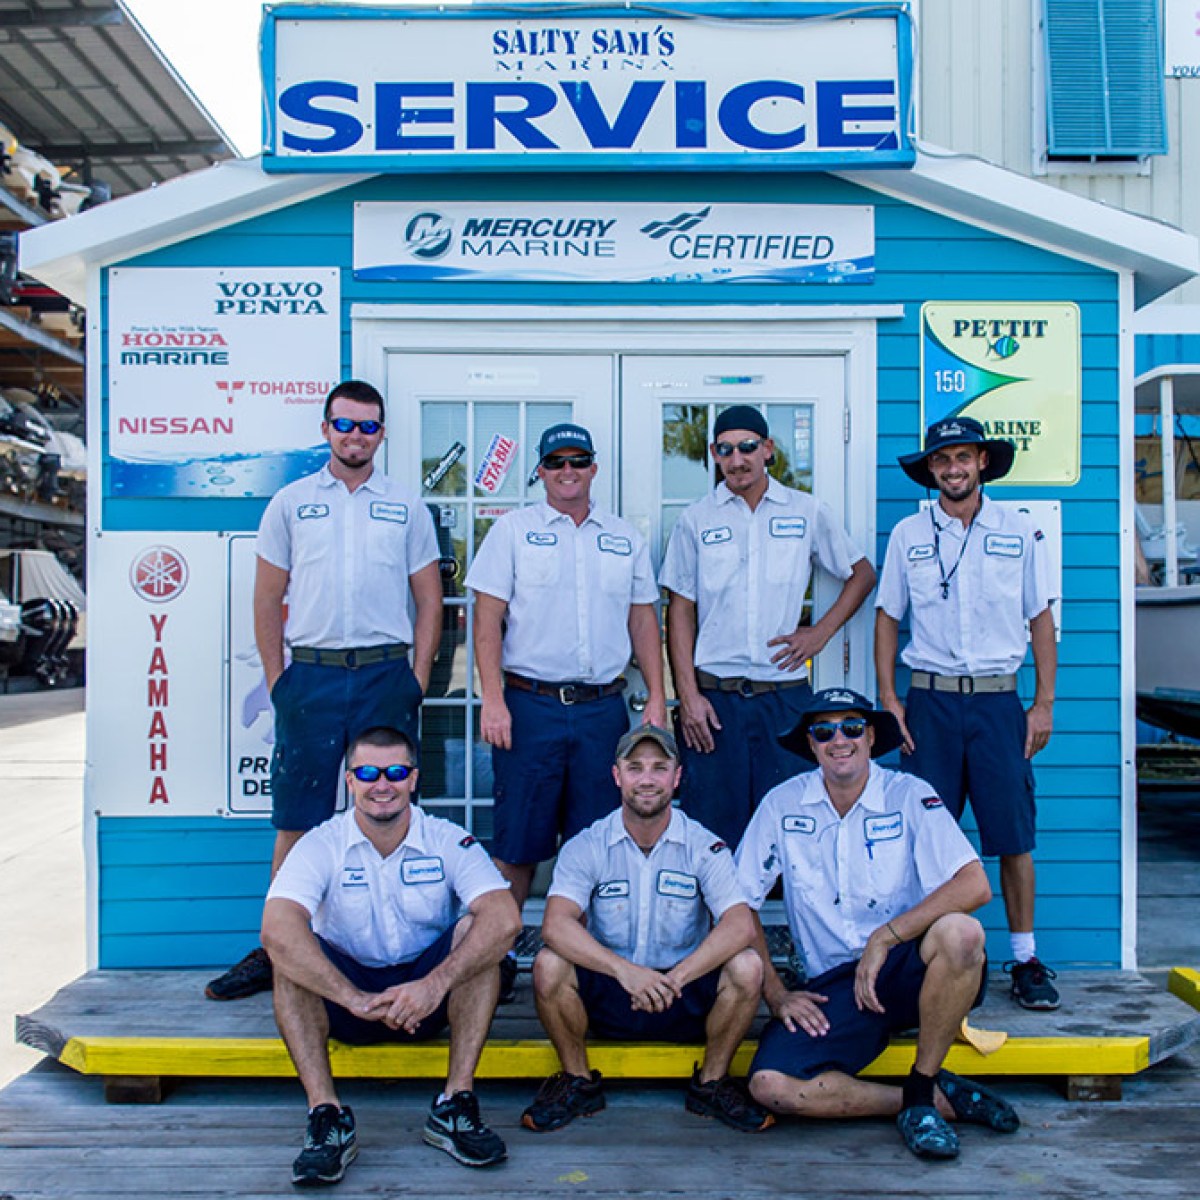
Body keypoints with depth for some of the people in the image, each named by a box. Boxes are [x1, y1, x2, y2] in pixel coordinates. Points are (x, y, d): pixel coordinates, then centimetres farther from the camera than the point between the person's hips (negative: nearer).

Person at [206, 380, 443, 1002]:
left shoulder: (407, 507, 9)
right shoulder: (290, 503, 9)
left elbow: (429, 600, 10)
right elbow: (268, 599, 9)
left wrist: (418, 678, 1)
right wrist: (276, 680, 2)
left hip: (386, 675, 0)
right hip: (310, 675, 0)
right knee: (296, 822, 3)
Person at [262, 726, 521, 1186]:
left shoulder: (449, 841, -8)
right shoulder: (321, 846, -9)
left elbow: (505, 919, -24)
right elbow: (277, 929, -27)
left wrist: (436, 984, -37)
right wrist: (355, 999, -37)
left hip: (430, 999, 0)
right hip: (345, 998, 0)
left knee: (477, 931, -25)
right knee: (289, 952, -25)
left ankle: (456, 1105, -23)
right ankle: (326, 1115, -28)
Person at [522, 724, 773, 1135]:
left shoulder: (704, 847, -4)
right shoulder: (586, 847, -4)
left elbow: (741, 926, -19)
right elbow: (556, 925, -21)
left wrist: (675, 978, -32)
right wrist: (625, 970, -35)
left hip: (687, 999, 0)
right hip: (607, 997, 0)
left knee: (746, 966, -27)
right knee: (549, 965, -27)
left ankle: (712, 1083, -1)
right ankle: (578, 1081, -2)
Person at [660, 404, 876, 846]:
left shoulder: (808, 512, 7)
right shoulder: (695, 520, 5)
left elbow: (862, 574, 17)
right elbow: (681, 610, 4)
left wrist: (821, 632, 2)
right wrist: (688, 695, -5)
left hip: (786, 695, 1)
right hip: (714, 697, 0)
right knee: (713, 829, 1)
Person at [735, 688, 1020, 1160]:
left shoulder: (909, 795, -3)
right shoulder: (783, 804, 2)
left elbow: (975, 885, -16)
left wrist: (885, 936, -22)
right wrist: (775, 995, -4)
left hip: (908, 969, -1)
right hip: (834, 984, 2)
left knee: (960, 932, -35)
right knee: (770, 1085, -24)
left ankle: (921, 1092, -12)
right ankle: (944, 1098, -7)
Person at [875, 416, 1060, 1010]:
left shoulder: (1020, 531, 5)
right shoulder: (907, 535, 6)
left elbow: (1040, 618, 8)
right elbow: (887, 616, 10)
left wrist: (1044, 703, 2)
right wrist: (888, 698, 1)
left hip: (998, 699, 0)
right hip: (930, 699, 0)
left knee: (1014, 834, 1)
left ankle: (1026, 960, 14)